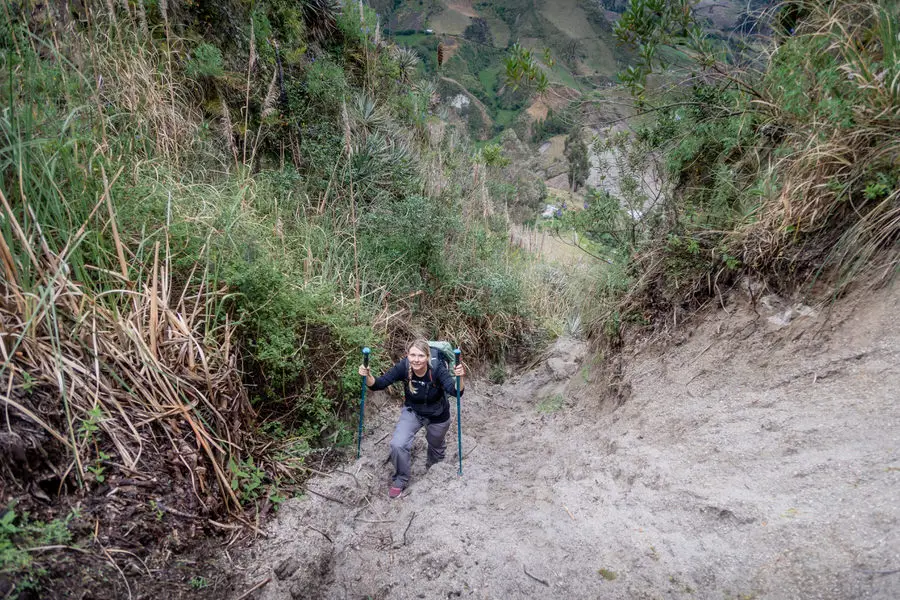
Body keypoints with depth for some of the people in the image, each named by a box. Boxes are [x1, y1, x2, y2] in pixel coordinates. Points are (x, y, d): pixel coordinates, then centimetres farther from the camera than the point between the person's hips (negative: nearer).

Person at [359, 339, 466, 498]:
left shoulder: (437, 369, -34)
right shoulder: (403, 367, -28)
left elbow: (455, 391, -43)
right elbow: (379, 384, -24)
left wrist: (460, 378, -64)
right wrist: (367, 376, -45)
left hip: (437, 416, -1)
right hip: (412, 412, 1)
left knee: (436, 446, 23)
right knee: (397, 444, -17)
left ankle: (434, 467, 61)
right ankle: (400, 480, 12)